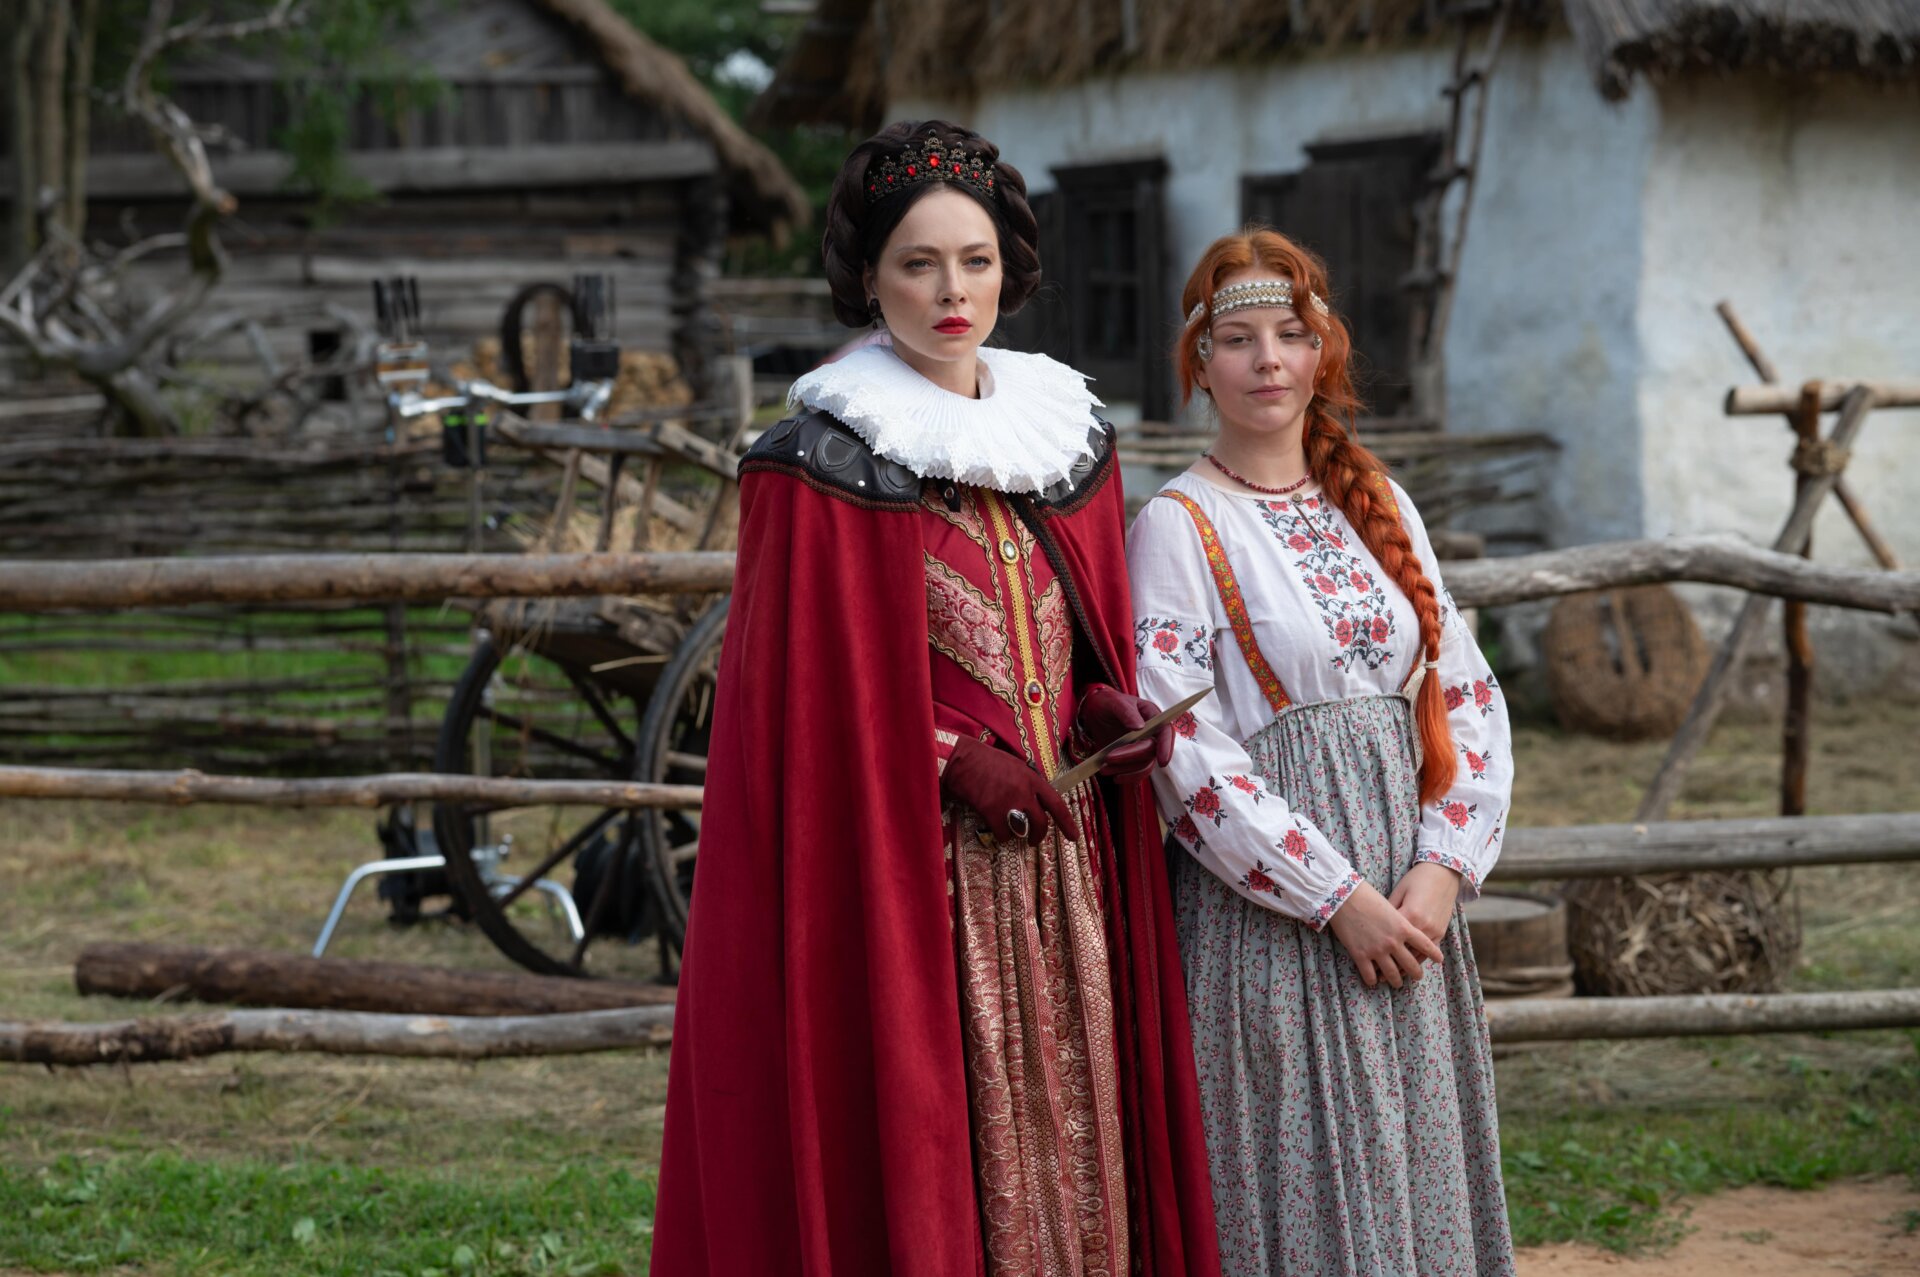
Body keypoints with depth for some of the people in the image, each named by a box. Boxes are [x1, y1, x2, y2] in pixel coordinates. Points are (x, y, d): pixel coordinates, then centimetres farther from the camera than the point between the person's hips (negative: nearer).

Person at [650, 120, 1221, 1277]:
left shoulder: (1069, 436, 13)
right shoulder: (821, 472, -4)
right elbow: (798, 701, -6)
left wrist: (1109, 709, 0)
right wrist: (950, 758, -16)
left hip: (1064, 866, 5)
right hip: (910, 882, -5)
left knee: (1068, 1154, 4)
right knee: (925, 1160, -6)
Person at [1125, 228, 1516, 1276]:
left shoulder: (1380, 508, 11)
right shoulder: (1177, 527, -5)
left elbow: (1467, 696, 9)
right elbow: (1185, 755, -13)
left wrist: (1444, 865, -6)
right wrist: (1336, 897, -15)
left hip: (1410, 903, 5)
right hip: (1268, 913, -5)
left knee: (1421, 1186, 8)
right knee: (1307, 1193, -3)